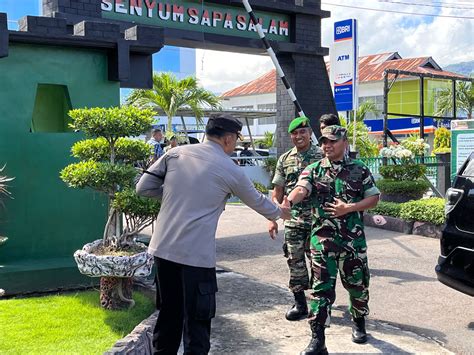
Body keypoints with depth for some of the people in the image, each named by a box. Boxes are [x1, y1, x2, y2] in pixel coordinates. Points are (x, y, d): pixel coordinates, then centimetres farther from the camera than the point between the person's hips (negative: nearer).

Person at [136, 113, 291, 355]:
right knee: (197, 318, 7)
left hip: (163, 248, 5)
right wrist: (279, 213, 35)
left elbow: (143, 188, 7)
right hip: (196, 253, -4)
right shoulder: (230, 170, 0)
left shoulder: (175, 153, 6)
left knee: (169, 313, 20)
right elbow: (257, 201, 16)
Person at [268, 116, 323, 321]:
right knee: (295, 262, 6)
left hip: (317, 219, -3)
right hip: (292, 220, 3)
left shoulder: (322, 156, -2)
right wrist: (273, 218, 4)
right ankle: (300, 303, 18)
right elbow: (277, 191, 11)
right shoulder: (284, 160, 9)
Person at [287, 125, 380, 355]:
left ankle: (359, 323, 39)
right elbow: (301, 189, -16)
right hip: (322, 239, -1)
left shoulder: (360, 170, 5)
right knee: (321, 287, -2)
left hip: (354, 239, 1)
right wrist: (288, 201, -39)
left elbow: (374, 198, 4)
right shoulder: (313, 170, 3)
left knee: (357, 283, 14)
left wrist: (349, 208, -12)